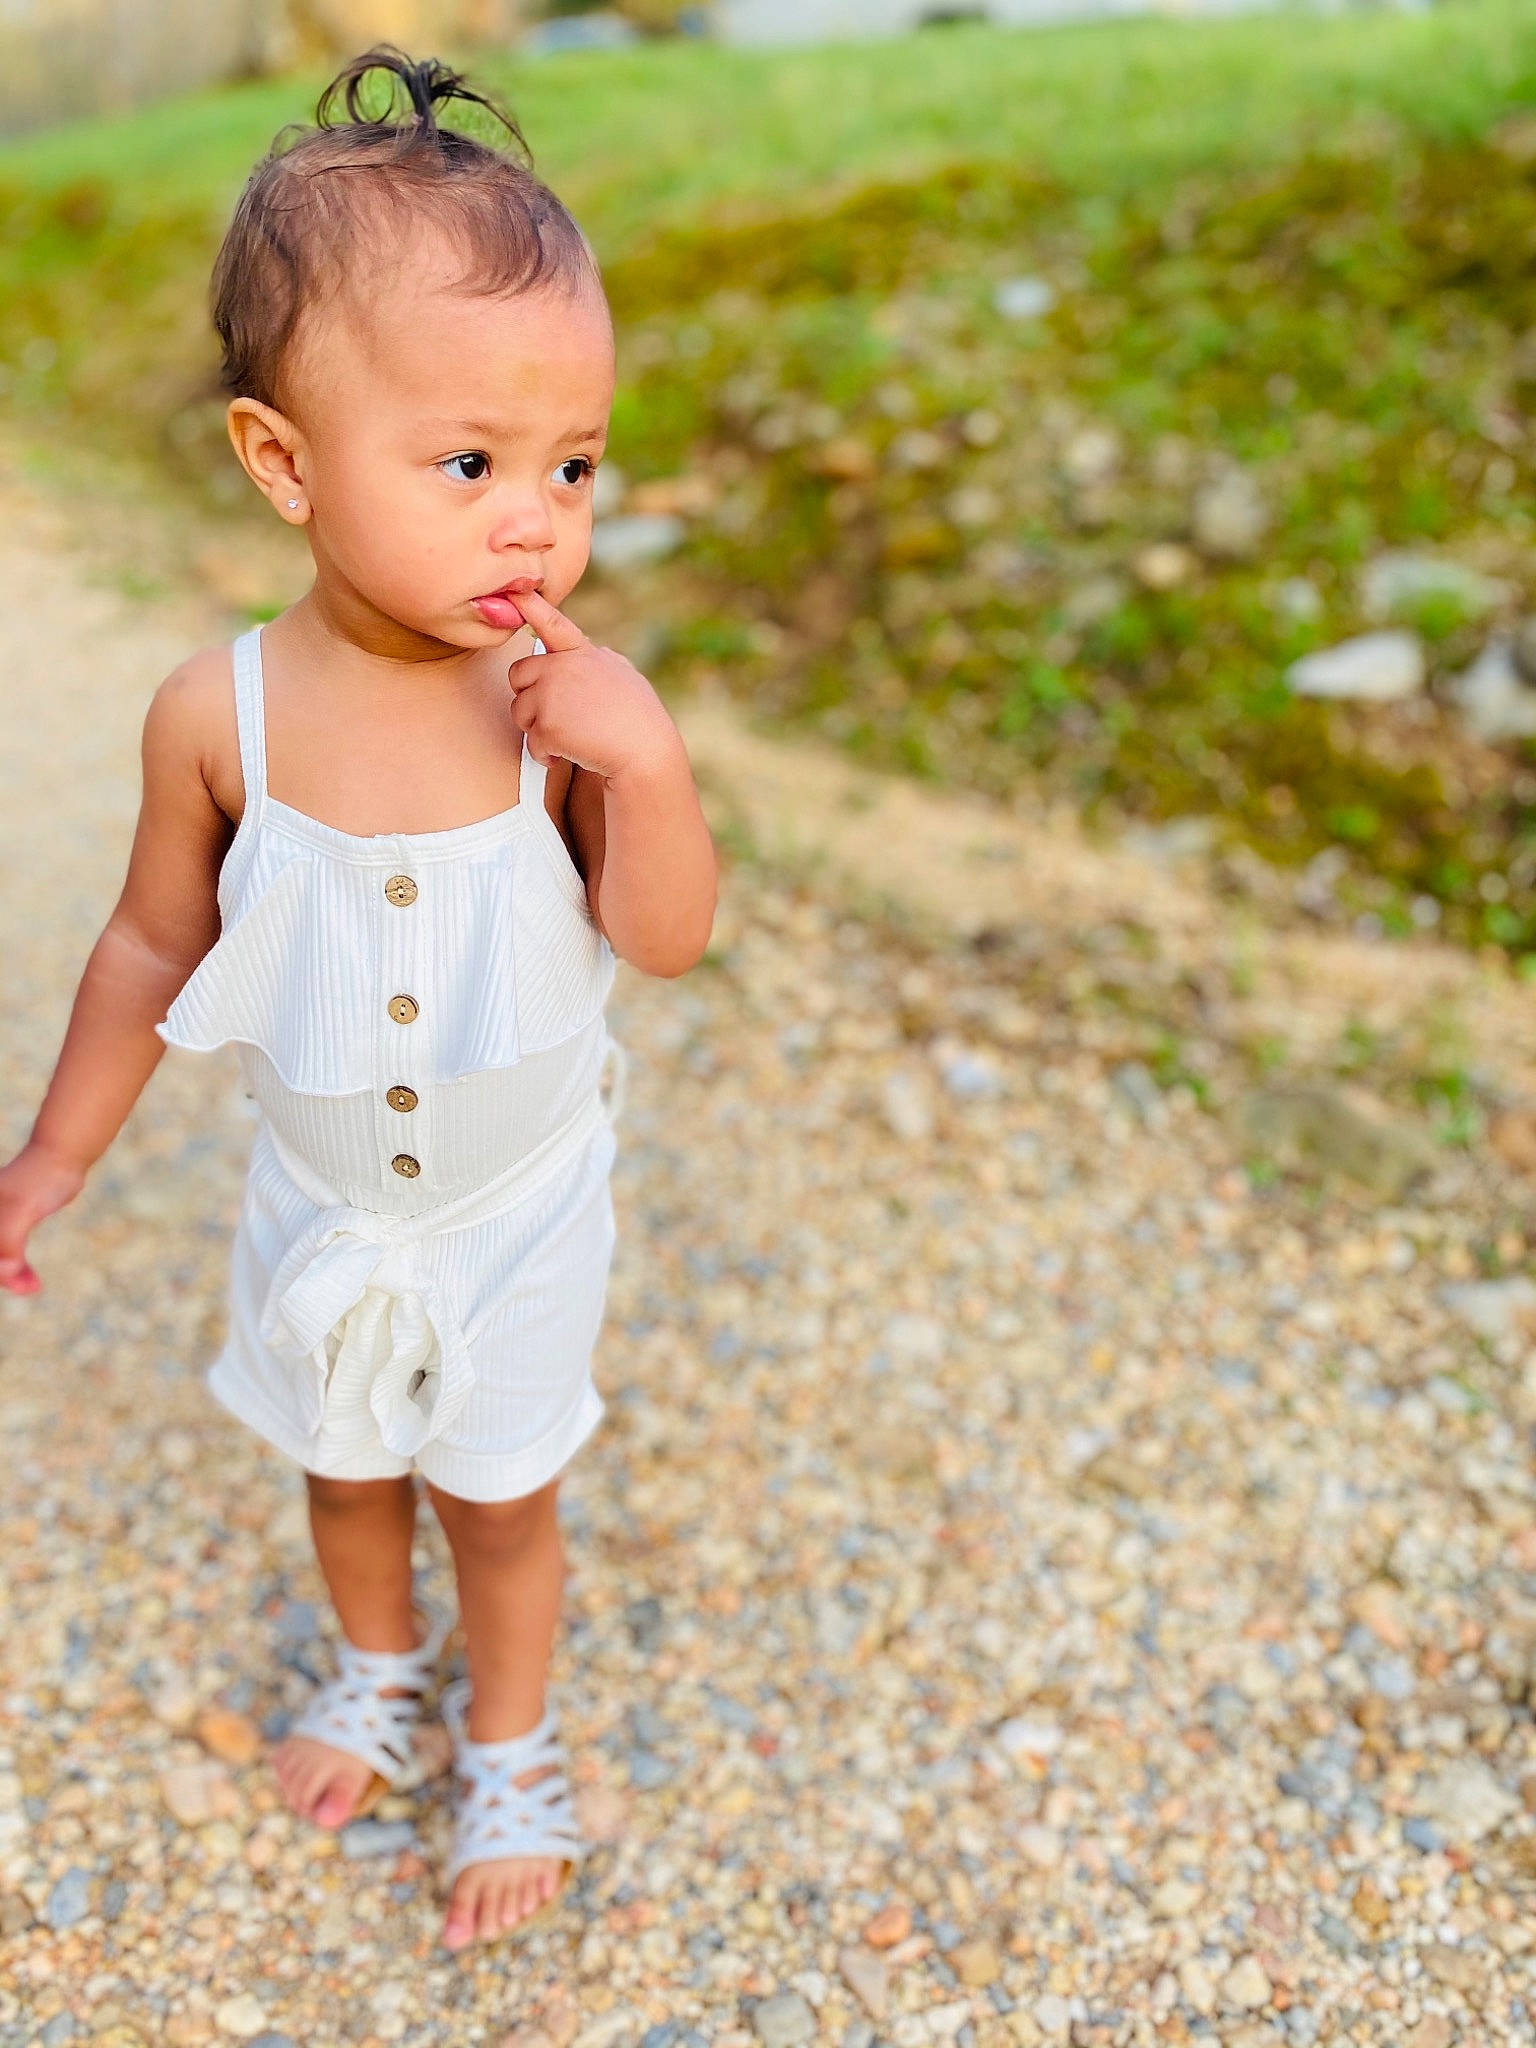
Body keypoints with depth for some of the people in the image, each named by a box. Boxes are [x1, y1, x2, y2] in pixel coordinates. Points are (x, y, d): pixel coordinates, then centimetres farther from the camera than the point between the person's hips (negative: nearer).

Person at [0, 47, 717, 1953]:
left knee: (500, 1493, 19)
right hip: (320, 1205, 2)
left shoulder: (565, 698, -23)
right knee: (345, 1467, 26)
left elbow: (669, 939, -16)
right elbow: (155, 948, -5)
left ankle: (511, 1742, 48)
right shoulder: (220, 713, -21)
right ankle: (383, 1664, 58)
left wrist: (646, 761, -34)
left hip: (518, 1209, -1)